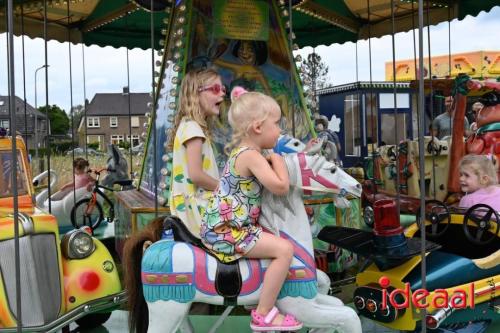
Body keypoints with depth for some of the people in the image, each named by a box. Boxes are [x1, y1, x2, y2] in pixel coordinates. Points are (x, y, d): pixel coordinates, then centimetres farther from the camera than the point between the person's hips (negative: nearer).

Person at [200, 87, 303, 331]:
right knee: (284, 248, -19)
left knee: (275, 238, 26)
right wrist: (276, 159, -10)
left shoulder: (241, 151, 13)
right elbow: (281, 186, -26)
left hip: (221, 227, 11)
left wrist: (272, 158, 18)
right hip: (227, 232, -11)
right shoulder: (252, 156, -18)